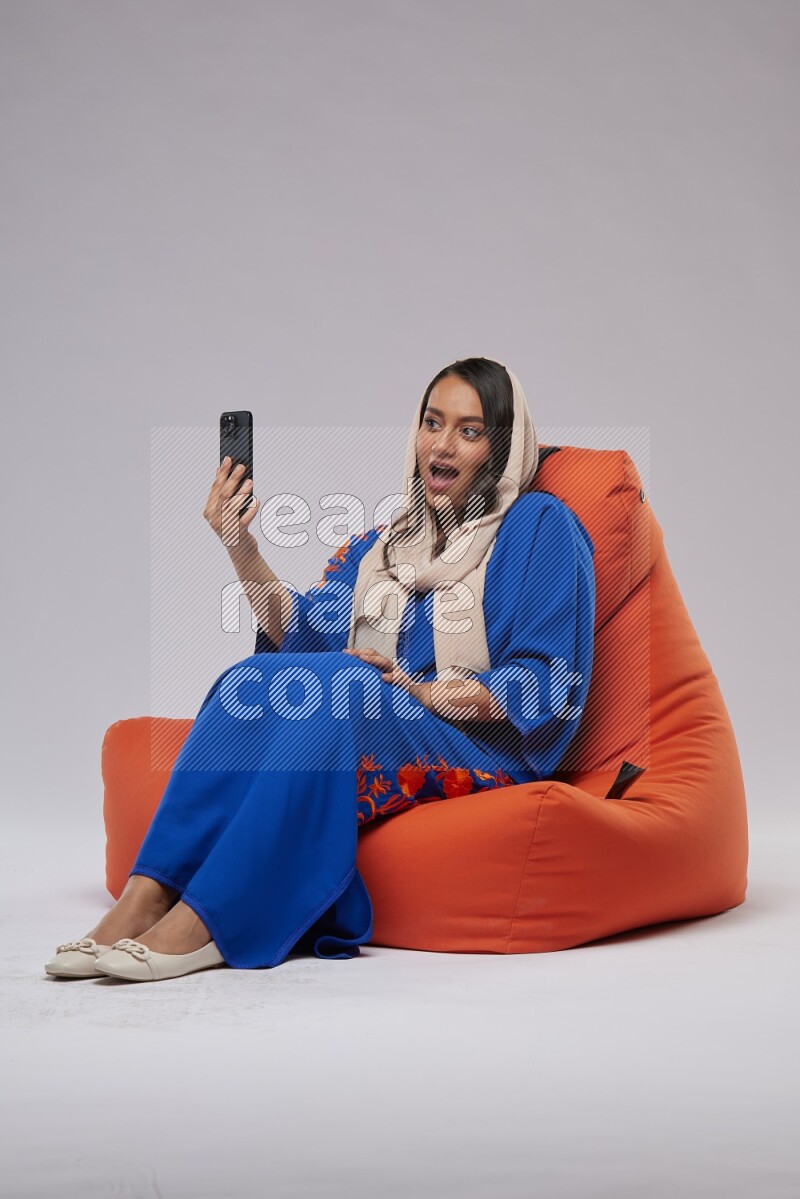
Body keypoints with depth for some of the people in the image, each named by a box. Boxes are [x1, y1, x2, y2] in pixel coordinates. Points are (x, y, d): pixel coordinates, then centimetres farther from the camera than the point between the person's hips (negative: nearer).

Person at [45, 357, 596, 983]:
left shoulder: (541, 526, 4)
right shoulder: (383, 543, 22)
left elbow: (548, 687, -6)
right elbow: (305, 632, 8)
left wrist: (417, 690, -16)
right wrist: (243, 550, -5)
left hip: (478, 753, -5)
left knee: (332, 689, -33)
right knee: (251, 684, -24)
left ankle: (203, 921, -36)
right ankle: (146, 898, -32)